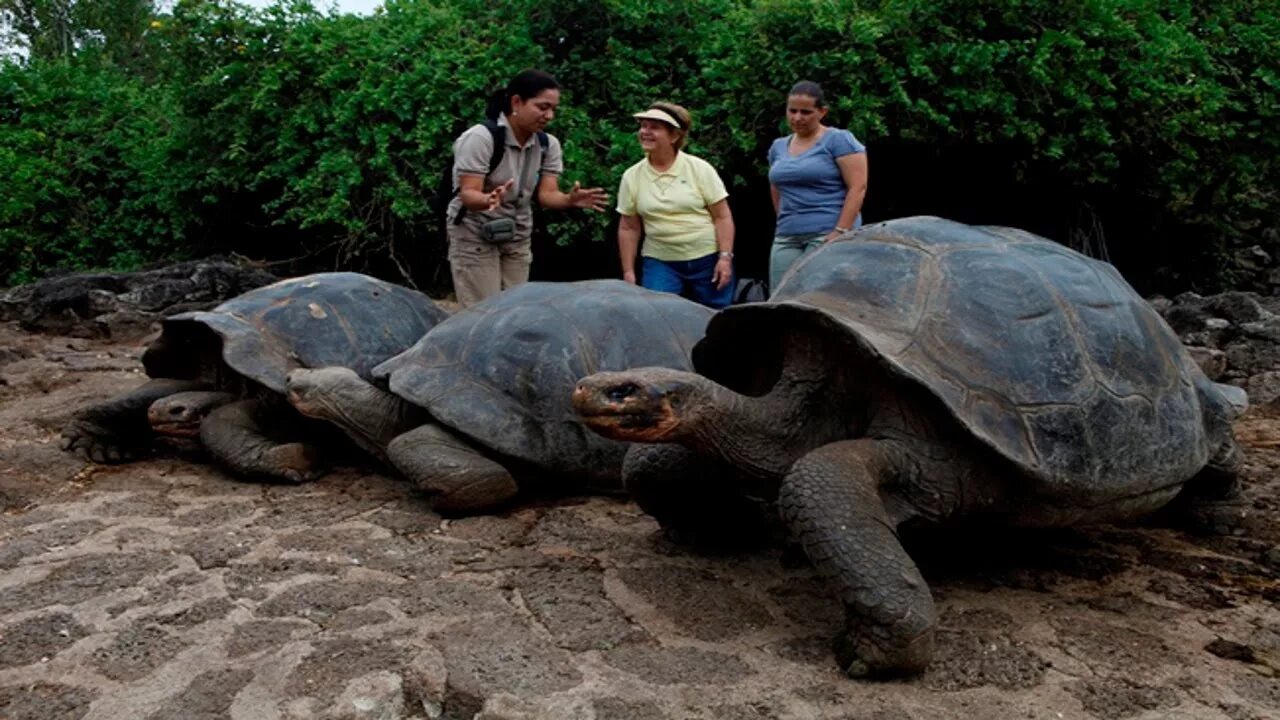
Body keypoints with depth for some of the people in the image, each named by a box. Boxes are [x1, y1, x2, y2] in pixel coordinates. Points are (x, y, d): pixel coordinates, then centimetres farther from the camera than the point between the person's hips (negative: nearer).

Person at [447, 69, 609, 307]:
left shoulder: (548, 144, -2)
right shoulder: (481, 137, -20)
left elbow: (547, 194, -8)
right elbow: (468, 195, -24)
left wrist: (570, 199, -31)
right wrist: (488, 200, -48)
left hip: (518, 238, 6)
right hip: (475, 236, -6)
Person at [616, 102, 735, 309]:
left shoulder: (699, 169, -4)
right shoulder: (632, 176, 3)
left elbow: (722, 217, -4)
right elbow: (628, 228, 6)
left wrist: (725, 257, -12)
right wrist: (628, 271, 3)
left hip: (708, 261, -1)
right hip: (660, 264, 1)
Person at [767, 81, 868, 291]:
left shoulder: (839, 140, -2)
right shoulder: (778, 147, 16)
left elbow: (858, 187, -9)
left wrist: (841, 232, -17)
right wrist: (785, 223, 17)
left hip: (828, 234, -6)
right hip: (786, 237, 6)